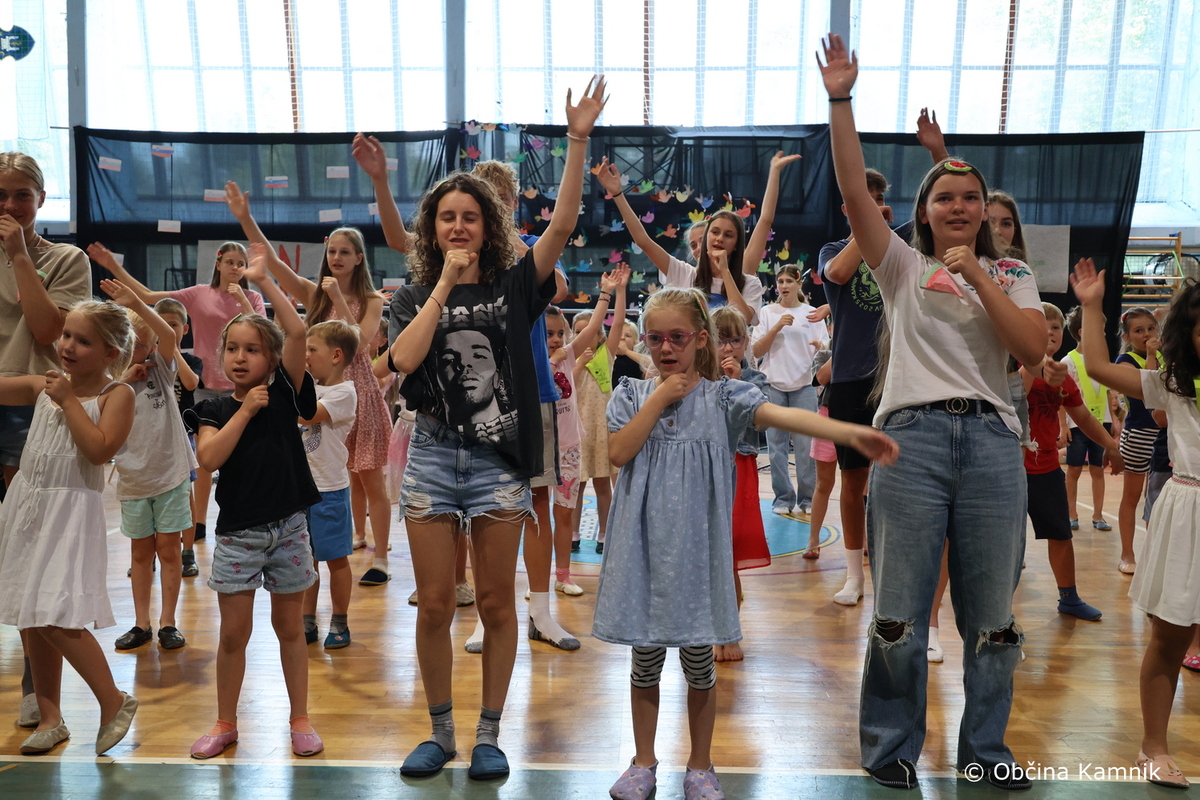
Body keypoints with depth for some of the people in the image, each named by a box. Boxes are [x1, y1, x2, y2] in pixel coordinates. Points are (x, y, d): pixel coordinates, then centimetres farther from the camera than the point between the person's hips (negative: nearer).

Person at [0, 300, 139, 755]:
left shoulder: (116, 394, -8)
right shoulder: (43, 385, 9)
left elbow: (100, 449, -20)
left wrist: (68, 400, -14)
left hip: (71, 509, -6)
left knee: (54, 617, -12)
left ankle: (114, 702, 6)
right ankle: (50, 719, 24)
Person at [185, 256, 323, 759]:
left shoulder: (285, 393, -2)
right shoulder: (215, 409, 2)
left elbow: (298, 331, -14)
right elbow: (209, 458, -15)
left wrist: (264, 280, -11)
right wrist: (245, 411, -14)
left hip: (288, 527, -1)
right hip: (237, 532, 1)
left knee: (290, 628, 11)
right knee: (233, 633, 8)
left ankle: (300, 719, 23)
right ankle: (225, 723, 25)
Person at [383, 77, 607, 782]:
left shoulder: (513, 285, 2)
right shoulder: (414, 295, 7)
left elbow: (563, 223, -10)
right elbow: (404, 358, -12)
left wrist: (579, 140, -16)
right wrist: (444, 284, -10)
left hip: (499, 460, -1)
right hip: (433, 456, 2)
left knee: (497, 604, 7)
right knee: (435, 606, 7)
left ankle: (489, 734, 23)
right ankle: (441, 732, 26)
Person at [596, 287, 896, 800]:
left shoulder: (723, 396, -1)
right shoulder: (632, 395, 5)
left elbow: (782, 415, -17)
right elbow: (619, 452, -10)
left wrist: (852, 433, -32)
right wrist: (660, 398, -12)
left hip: (696, 546, -1)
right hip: (644, 546, 1)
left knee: (699, 661, 9)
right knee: (646, 657, 11)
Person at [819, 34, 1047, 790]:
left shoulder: (1011, 273, 15)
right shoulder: (905, 267, 10)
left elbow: (1033, 348, -2)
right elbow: (855, 191, -1)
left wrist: (977, 277, -7)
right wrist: (840, 100, -6)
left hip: (992, 440, 2)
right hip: (913, 436, -2)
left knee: (992, 612, 8)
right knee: (900, 610, 2)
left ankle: (986, 747, 27)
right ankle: (892, 747, 18)